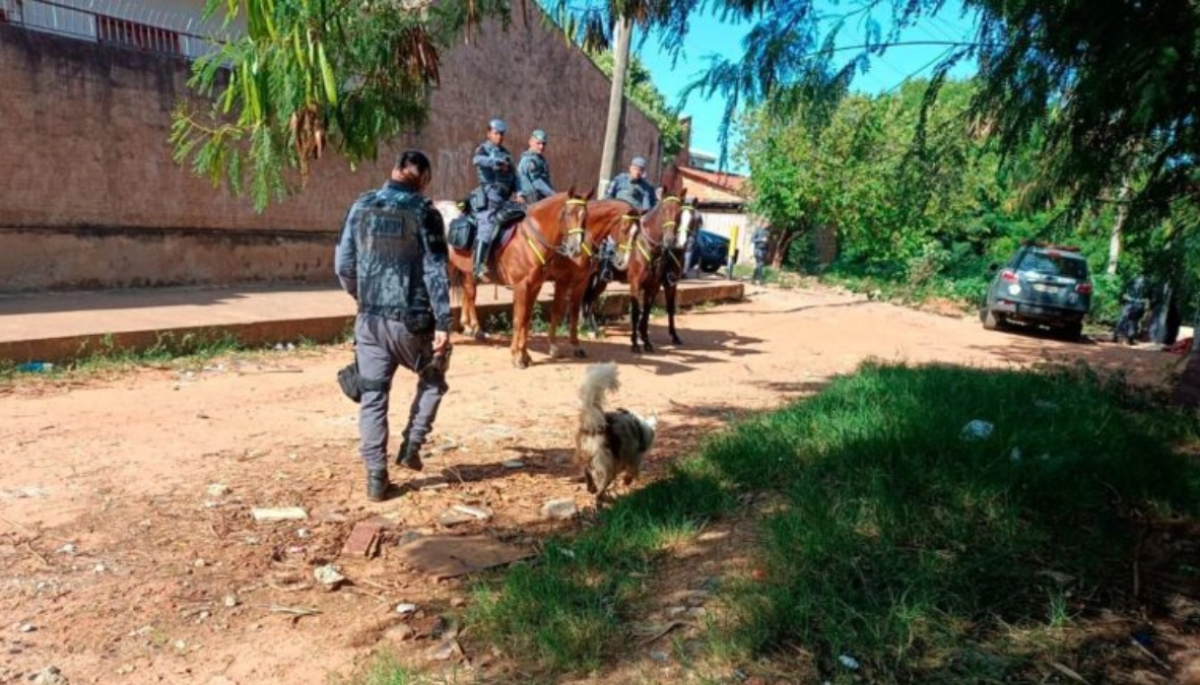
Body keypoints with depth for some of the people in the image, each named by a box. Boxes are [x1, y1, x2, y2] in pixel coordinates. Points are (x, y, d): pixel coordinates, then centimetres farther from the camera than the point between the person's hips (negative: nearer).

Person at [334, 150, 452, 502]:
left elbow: (343, 265, 7)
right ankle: (411, 446, 15)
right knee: (432, 381, 22)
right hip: (411, 318, -3)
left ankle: (376, 477, 10)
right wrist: (443, 323, -11)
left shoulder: (361, 207, 5)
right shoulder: (424, 212, -8)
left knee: (372, 397, 9)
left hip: (370, 318, 3)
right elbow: (435, 273, -12)